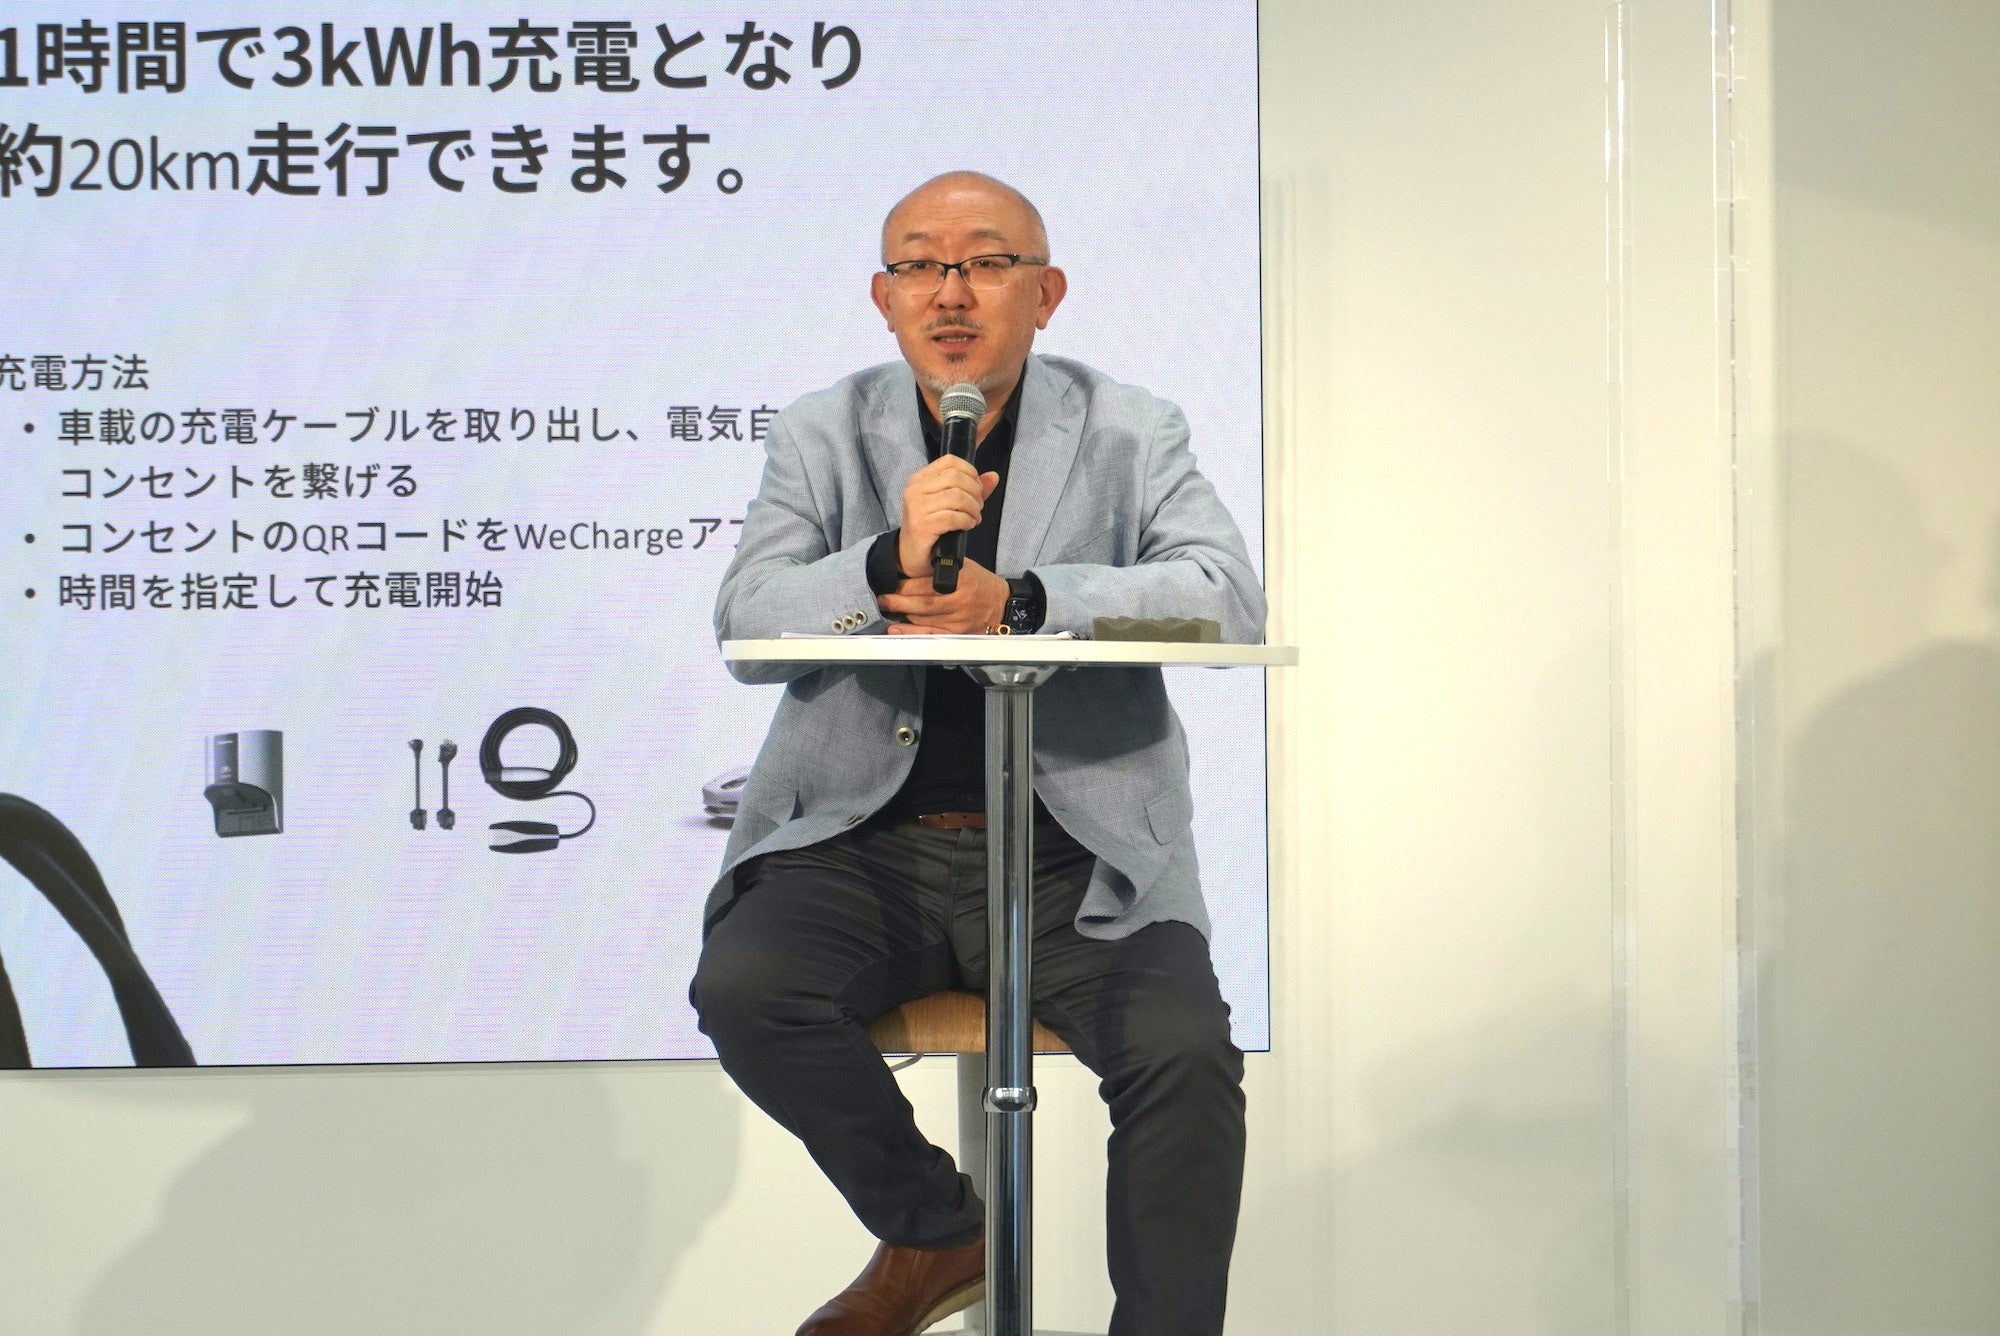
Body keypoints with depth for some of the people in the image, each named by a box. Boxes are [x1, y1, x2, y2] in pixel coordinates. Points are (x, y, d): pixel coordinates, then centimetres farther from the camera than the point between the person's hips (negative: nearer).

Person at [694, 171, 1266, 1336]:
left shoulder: (1132, 434, 7)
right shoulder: (822, 437, 9)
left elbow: (1229, 597, -10)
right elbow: (747, 628, -4)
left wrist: (1017, 600, -24)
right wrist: (891, 563, -25)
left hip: (1076, 856, -1)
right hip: (864, 842, 1)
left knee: (1184, 1053, -25)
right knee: (745, 986, -25)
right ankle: (936, 1230, 1)